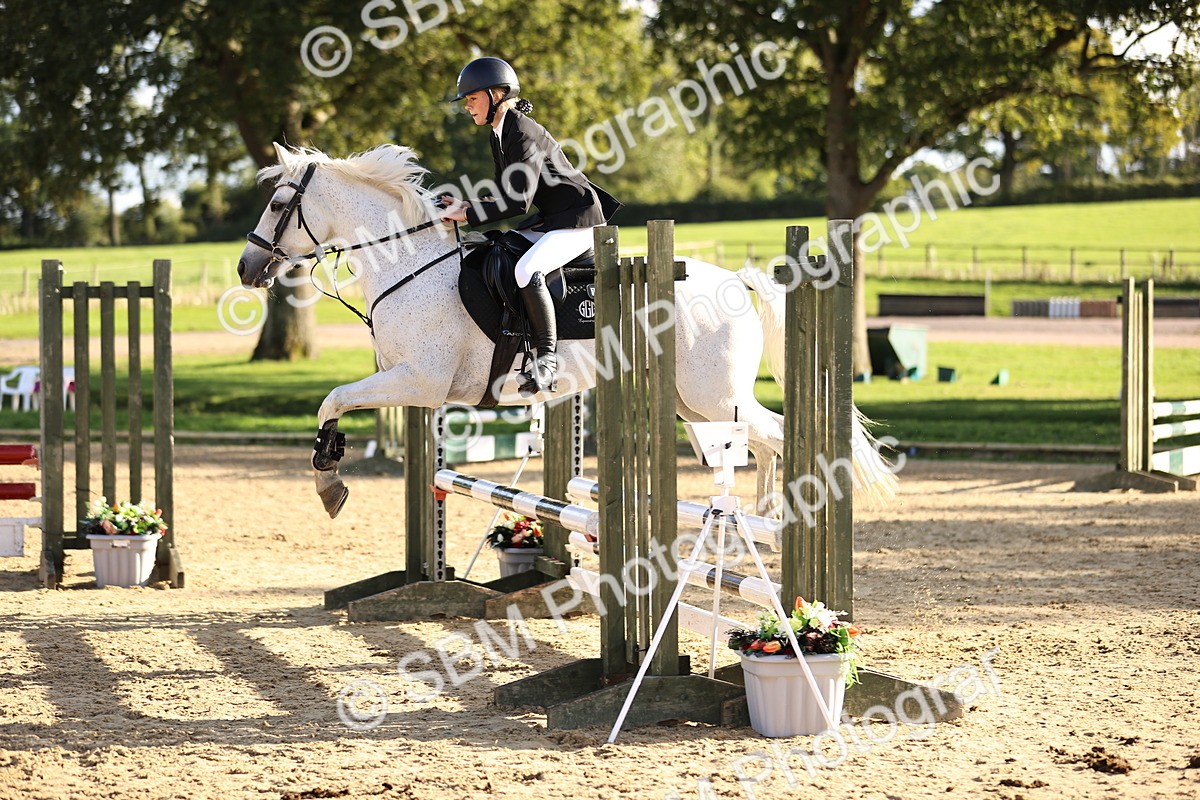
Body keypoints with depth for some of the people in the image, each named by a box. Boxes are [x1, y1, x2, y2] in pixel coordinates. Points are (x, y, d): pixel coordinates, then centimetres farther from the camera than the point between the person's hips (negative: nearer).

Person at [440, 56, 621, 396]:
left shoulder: (524, 134, -20)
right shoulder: (499, 135, 10)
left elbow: (518, 202, -26)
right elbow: (506, 195, 15)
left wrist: (467, 214, -23)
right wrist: (464, 205, 1)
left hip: (579, 220, -11)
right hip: (549, 221, 11)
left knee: (526, 271, -33)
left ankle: (547, 357, -25)